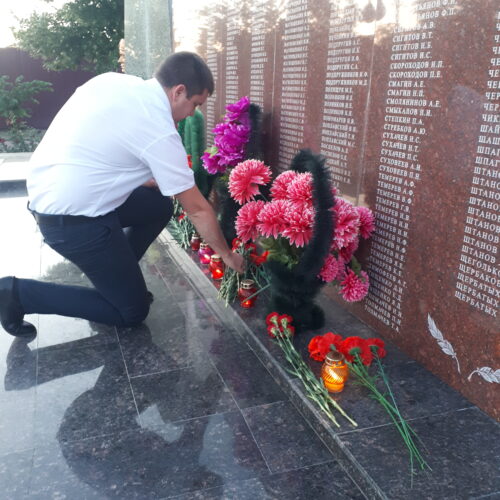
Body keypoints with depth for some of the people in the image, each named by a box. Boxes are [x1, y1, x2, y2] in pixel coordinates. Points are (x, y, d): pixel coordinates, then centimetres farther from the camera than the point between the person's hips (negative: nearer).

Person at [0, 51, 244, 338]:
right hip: (71, 218, -9)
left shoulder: (113, 80, 3)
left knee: (160, 205, 15)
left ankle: (113, 277, 20)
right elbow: (197, 210, -10)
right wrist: (227, 255, 4)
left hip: (47, 192, 9)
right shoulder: (160, 133, -18)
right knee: (132, 311, 4)